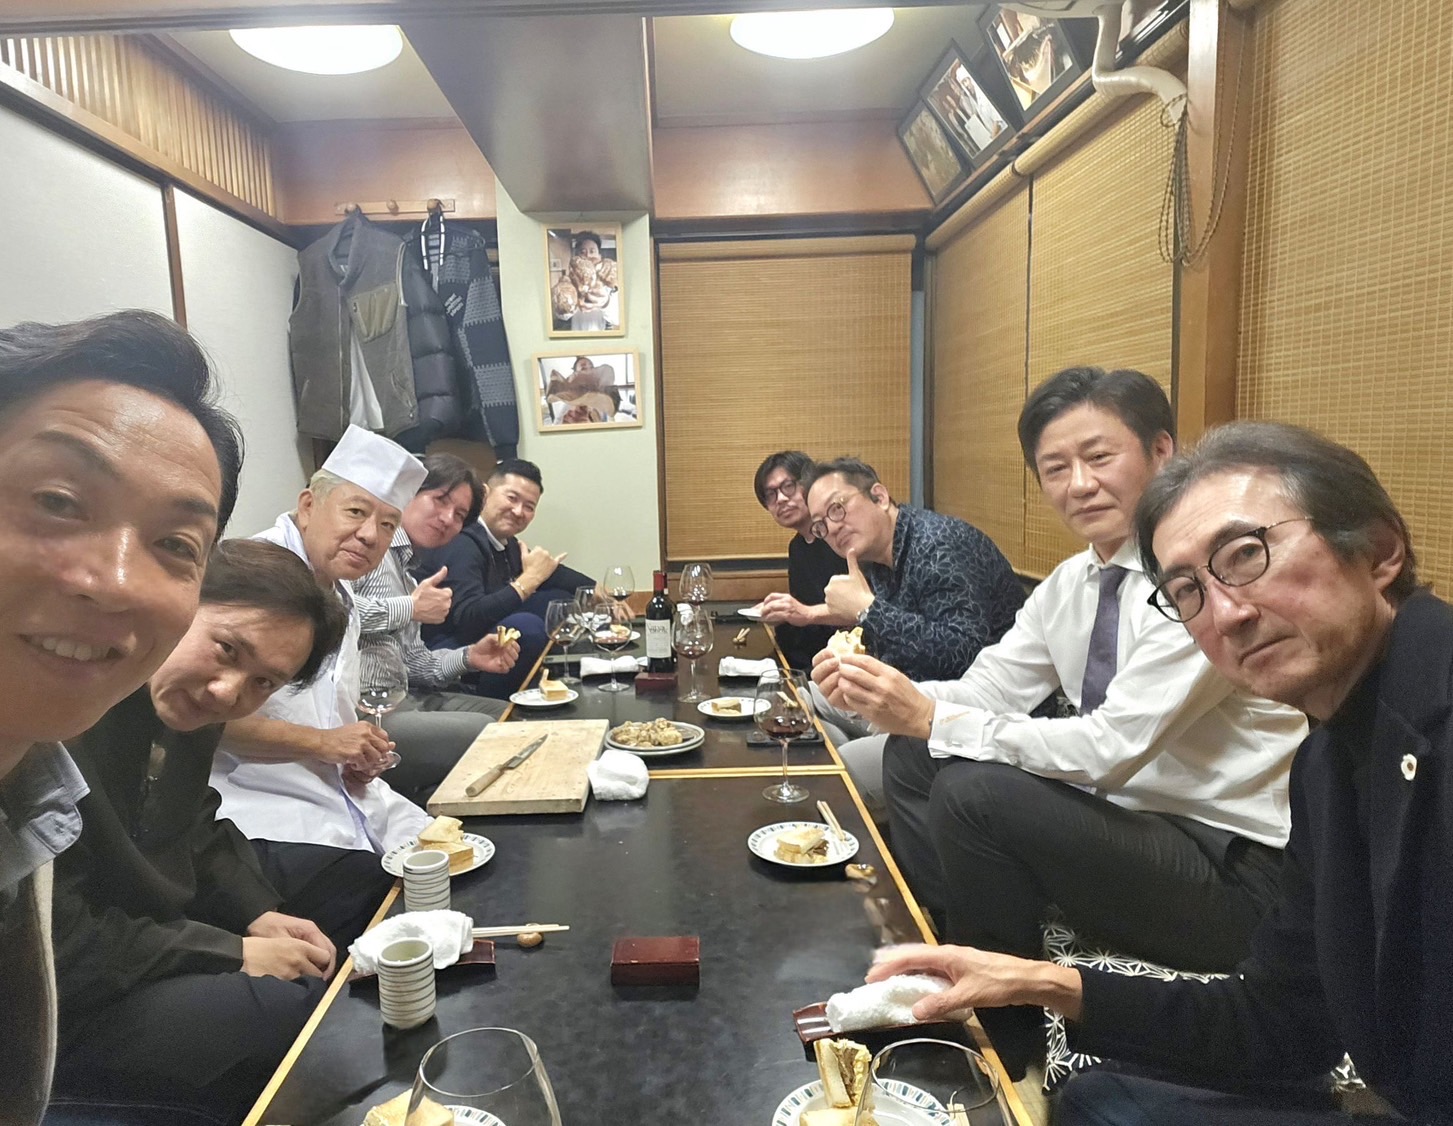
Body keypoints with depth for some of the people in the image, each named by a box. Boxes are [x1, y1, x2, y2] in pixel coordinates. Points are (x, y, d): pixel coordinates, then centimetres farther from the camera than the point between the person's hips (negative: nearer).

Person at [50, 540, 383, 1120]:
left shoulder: (191, 703, -5)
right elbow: (56, 943, -26)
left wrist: (258, 914, -5)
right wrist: (235, 955, -18)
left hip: (162, 918, 8)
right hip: (62, 996, -8)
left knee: (362, 875, 10)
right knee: (302, 1010, -25)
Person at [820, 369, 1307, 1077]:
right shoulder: (1072, 581, 4)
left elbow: (1113, 747, -28)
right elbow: (987, 691, 1)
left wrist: (931, 718, -28)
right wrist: (885, 694, -19)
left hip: (1237, 873, -8)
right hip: (1127, 818, 8)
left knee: (976, 791, -26)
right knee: (914, 758, 0)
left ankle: (1010, 1043, -2)